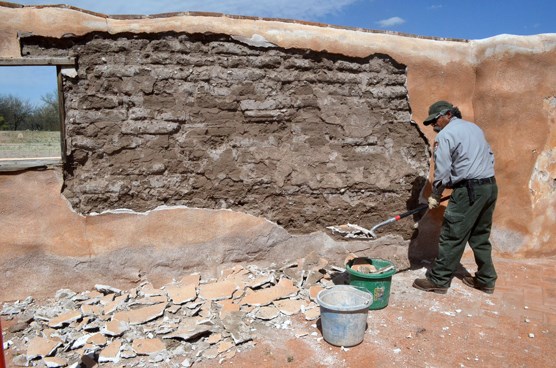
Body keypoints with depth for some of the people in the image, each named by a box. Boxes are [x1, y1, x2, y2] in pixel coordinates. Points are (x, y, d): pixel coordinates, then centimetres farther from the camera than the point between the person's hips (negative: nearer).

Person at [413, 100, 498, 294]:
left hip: (469, 190, -9)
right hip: (490, 186, 9)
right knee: (480, 236, 17)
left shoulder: (445, 135, -7)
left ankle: (438, 280, 4)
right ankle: (486, 280, 25)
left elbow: (442, 170, -10)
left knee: (452, 237, -3)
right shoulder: (474, 128, 18)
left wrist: (435, 195, 0)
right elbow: (490, 156, 20)